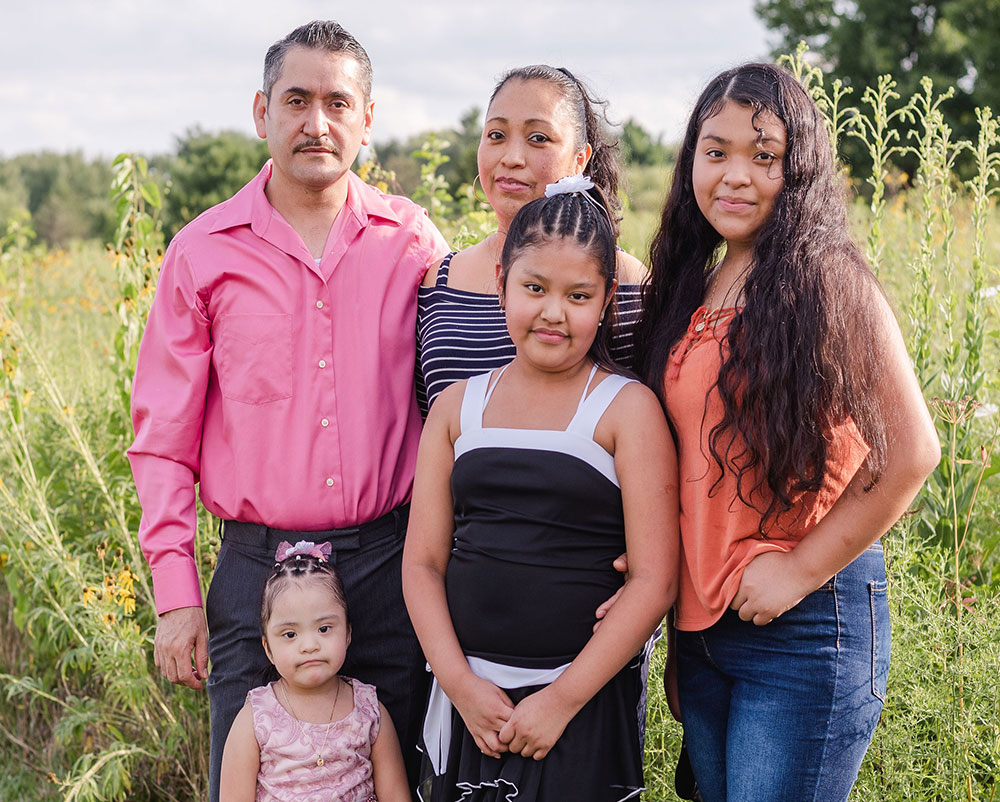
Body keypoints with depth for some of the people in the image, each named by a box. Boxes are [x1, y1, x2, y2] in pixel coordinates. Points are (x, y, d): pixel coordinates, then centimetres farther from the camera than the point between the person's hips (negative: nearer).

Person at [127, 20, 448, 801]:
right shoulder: (203, 252, 1)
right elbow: (163, 437, 3)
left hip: (389, 563, 1)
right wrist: (175, 595, -3)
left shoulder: (413, 240, 3)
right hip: (257, 566, 0)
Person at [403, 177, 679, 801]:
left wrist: (563, 699, -12)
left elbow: (655, 580, -9)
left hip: (587, 699, -3)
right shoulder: (457, 407, 6)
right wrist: (460, 683, -7)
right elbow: (422, 561, 5)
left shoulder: (627, 409, -5)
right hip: (467, 695, 3)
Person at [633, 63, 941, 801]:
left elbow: (910, 453, -14)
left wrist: (801, 570, -13)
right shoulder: (692, 284, 8)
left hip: (807, 625, -6)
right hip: (701, 621, 7)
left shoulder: (826, 280, -11)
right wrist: (680, 596, 9)